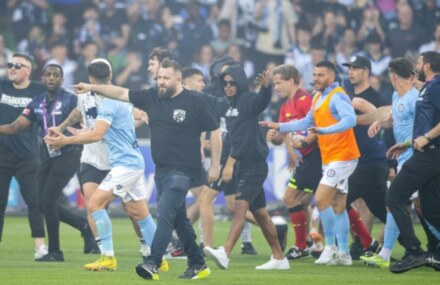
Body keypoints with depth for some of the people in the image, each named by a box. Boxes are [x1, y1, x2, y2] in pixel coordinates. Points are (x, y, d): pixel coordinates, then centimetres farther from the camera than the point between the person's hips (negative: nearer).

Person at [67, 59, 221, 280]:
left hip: (182, 170, -7)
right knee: (178, 219, 13)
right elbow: (121, 93, 7)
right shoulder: (152, 97, 6)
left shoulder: (194, 102, -8)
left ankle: (153, 263, -22)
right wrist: (92, 88, 0)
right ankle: (198, 265, 22)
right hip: (161, 169, 7)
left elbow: (215, 132, -3)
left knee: (164, 214, -18)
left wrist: (215, 166, -4)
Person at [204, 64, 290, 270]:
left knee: (240, 207, -22)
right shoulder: (228, 105, 12)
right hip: (241, 165, 9)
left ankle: (225, 254, -35)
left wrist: (265, 88, -55)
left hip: (255, 164, -9)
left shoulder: (248, 100, -12)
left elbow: (263, 101, -36)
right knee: (259, 213, 14)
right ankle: (279, 258, 21)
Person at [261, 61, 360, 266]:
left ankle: (330, 247, -4)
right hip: (329, 159, 9)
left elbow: (350, 119, -30)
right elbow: (306, 123, 28)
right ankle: (343, 254, 11)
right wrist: (279, 127, 25)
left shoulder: (337, 96, -13)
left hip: (342, 157, -9)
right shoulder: (317, 99, 15)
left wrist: (325, 130, -41)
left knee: (321, 199, -13)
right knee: (337, 206, 9)